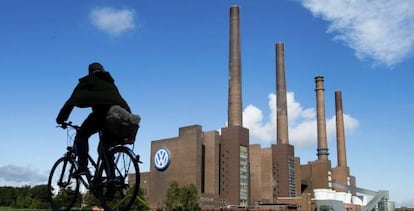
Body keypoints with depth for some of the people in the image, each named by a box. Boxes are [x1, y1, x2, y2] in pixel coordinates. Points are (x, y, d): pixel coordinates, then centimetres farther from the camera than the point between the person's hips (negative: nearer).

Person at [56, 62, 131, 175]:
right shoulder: (110, 82, 36)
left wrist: (61, 119, 26)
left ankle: (82, 166, -5)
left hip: (102, 111, -5)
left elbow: (72, 100, 20)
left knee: (81, 135, 13)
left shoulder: (87, 81, 22)